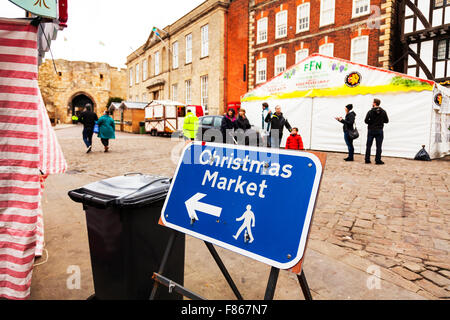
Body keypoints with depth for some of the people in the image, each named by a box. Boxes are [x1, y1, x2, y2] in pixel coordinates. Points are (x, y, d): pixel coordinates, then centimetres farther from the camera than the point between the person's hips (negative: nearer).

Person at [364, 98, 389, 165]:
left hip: (371, 130, -1)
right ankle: (378, 160, 2)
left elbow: (366, 121, -12)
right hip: (379, 131, 1)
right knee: (378, 146, 3)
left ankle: (367, 159, 8)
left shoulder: (370, 111, -7)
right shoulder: (383, 112, 0)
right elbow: (386, 121, 4)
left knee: (368, 146, 7)